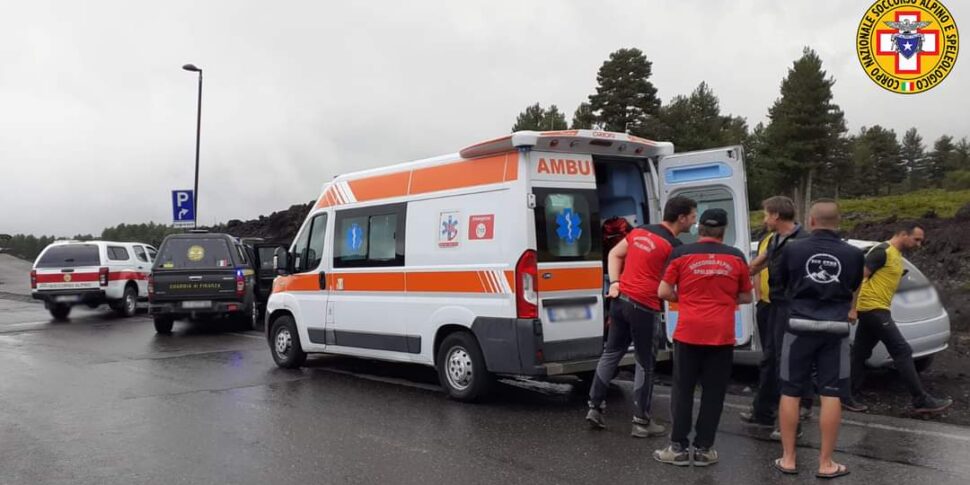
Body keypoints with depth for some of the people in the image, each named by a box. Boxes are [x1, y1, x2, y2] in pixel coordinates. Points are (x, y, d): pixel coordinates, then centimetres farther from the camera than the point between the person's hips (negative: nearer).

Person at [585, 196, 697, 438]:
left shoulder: (640, 231, 10)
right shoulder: (674, 246, -12)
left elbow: (615, 254, 14)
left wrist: (614, 282, 8)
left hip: (620, 299, 7)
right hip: (643, 307, -7)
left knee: (611, 353, 17)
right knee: (645, 364, 5)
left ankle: (595, 407, 21)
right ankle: (641, 421, 12)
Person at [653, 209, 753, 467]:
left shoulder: (681, 254, -2)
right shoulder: (736, 257, 2)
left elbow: (663, 292, -1)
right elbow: (746, 297, 11)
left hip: (688, 333, -1)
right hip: (721, 335, 1)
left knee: (683, 391, 9)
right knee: (713, 393, 9)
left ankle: (679, 447, 13)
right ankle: (703, 448, 14)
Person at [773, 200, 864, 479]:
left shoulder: (793, 250, -4)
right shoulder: (853, 254, -1)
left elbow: (780, 285, 10)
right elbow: (853, 290, 15)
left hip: (800, 326, 0)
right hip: (836, 329, 1)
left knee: (790, 393, 8)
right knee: (831, 395, 5)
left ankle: (788, 459, 13)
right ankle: (826, 463, 10)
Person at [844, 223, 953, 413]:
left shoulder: (896, 255, 18)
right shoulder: (883, 251, -13)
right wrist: (853, 307, -21)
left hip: (873, 311, 10)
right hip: (873, 309, -10)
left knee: (860, 354, 10)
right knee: (903, 352, -7)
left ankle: (846, 396, 15)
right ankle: (922, 400, -1)